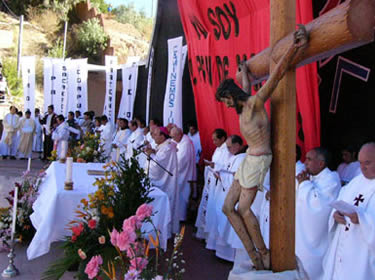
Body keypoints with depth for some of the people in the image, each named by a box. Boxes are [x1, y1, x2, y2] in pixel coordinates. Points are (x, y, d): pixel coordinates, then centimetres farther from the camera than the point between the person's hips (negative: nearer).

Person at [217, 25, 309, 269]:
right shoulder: (243, 106, 12)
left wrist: (295, 47, -35)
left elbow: (277, 74, -24)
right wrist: (245, 72, 55)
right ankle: (253, 253, 7)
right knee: (228, 207, 4)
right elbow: (246, 87, 36)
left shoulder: (255, 103, -11)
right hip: (249, 160, 9)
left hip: (259, 160, -9)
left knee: (243, 208, -6)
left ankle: (264, 252, 10)